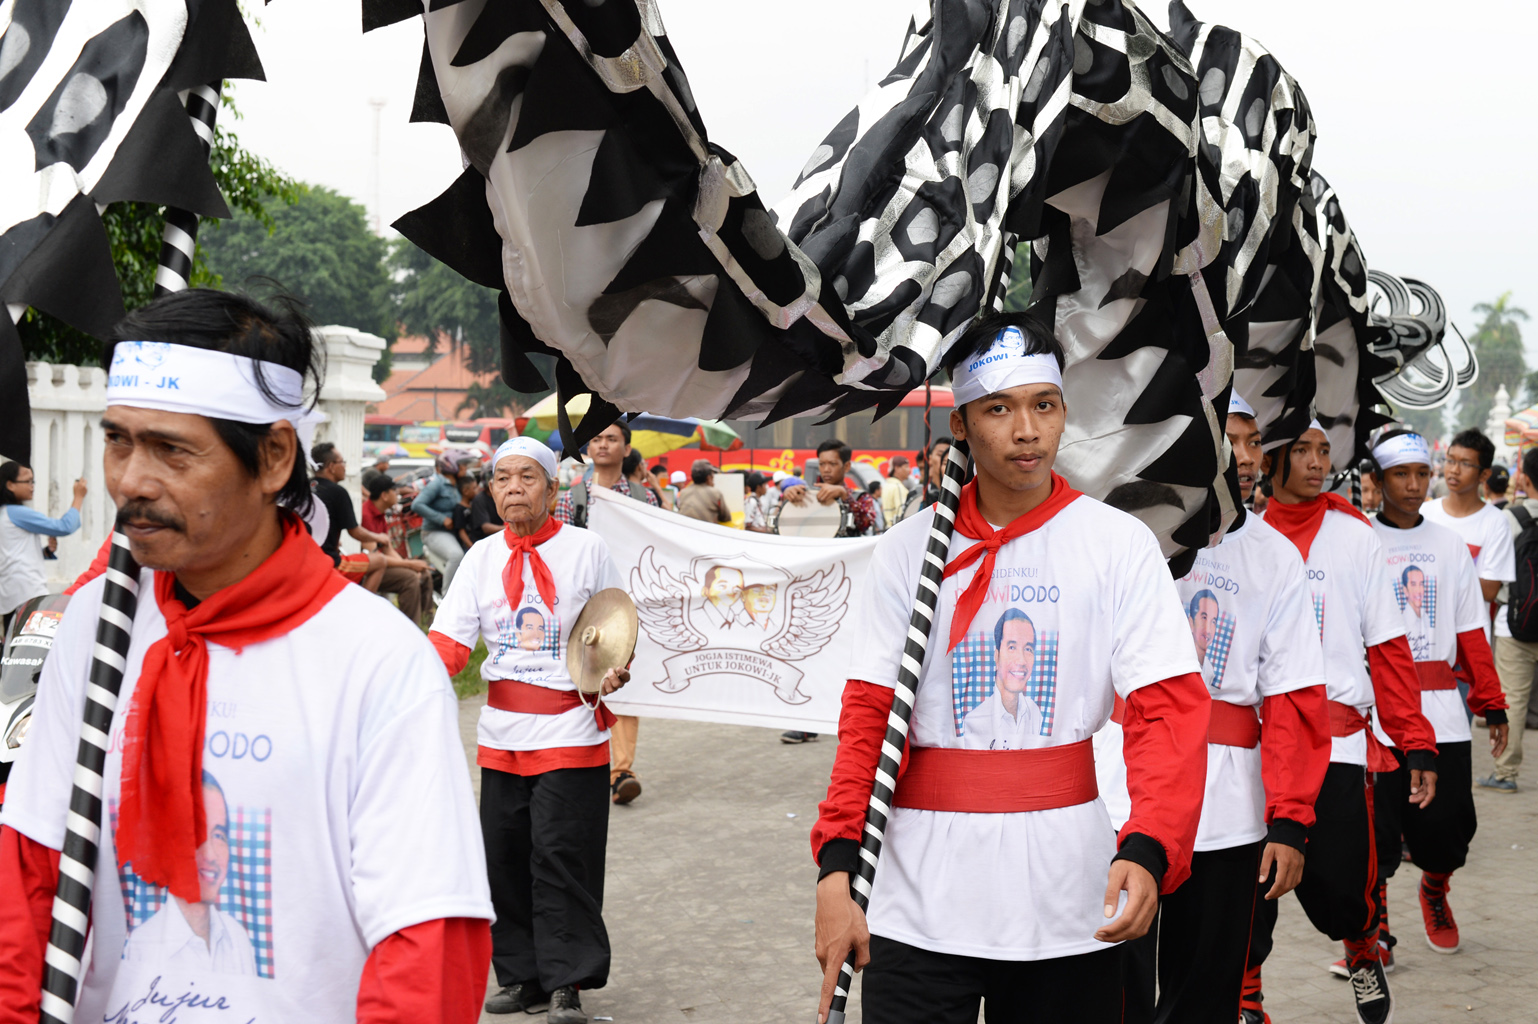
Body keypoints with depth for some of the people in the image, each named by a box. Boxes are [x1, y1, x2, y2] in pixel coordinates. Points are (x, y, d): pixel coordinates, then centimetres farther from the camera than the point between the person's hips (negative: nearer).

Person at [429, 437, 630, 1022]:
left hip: (570, 729, -4)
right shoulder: (482, 558, 7)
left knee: (561, 856, -6)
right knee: (504, 855, 8)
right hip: (501, 731, 4)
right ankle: (523, 977, 20)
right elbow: (451, 639, 1)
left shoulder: (587, 549, -1)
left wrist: (616, 670, -11)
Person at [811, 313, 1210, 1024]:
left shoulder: (1119, 543, -2)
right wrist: (837, 871, -11)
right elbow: (867, 716, 1)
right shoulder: (908, 550, 3)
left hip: (1067, 903, 0)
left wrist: (1147, 849, -25)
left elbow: (1169, 708, -9)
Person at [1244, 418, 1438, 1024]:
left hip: (1338, 740, 0)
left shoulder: (1354, 535, 4)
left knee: (1340, 890, 0)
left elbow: (1388, 647, 3)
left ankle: (1362, 950, 33)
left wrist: (1416, 742, -2)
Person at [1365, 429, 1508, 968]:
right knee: (1376, 828, -1)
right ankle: (1375, 931, 16)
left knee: (1449, 824, 4)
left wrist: (1492, 704, 8)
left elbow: (1471, 633, 13)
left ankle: (1434, 892, 35)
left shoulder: (1450, 547, 12)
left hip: (1441, 711, 3)